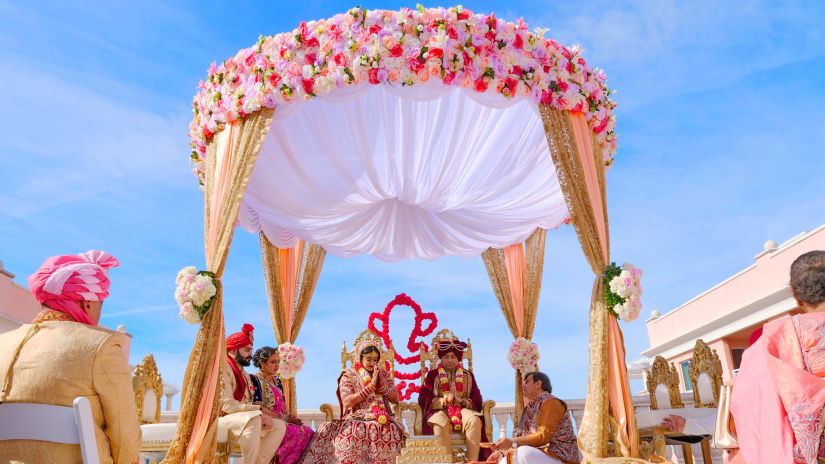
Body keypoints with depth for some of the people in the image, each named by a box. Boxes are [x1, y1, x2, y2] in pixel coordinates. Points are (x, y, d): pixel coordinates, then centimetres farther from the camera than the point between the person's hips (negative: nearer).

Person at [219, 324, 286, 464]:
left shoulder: (245, 375, 20)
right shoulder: (223, 368, -10)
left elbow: (248, 404, 13)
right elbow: (227, 405, -20)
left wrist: (263, 414, -8)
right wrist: (259, 410, -22)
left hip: (245, 421, 9)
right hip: (223, 419, -9)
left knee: (279, 425, -5)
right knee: (254, 418, -35)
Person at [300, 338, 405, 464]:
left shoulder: (383, 375, 16)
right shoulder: (349, 375, 4)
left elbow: (395, 399, 11)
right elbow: (347, 402, -10)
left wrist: (381, 384, -5)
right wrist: (371, 385, -12)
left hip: (381, 420, 2)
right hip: (356, 419, -2)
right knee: (352, 433, -36)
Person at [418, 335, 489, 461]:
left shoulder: (468, 375, 16)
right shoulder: (433, 375, 11)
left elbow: (477, 402, 8)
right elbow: (423, 400, -1)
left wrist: (461, 400, -12)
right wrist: (446, 399, -12)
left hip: (463, 409, 2)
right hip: (440, 410, -2)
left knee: (475, 421, -33)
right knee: (441, 424, -38)